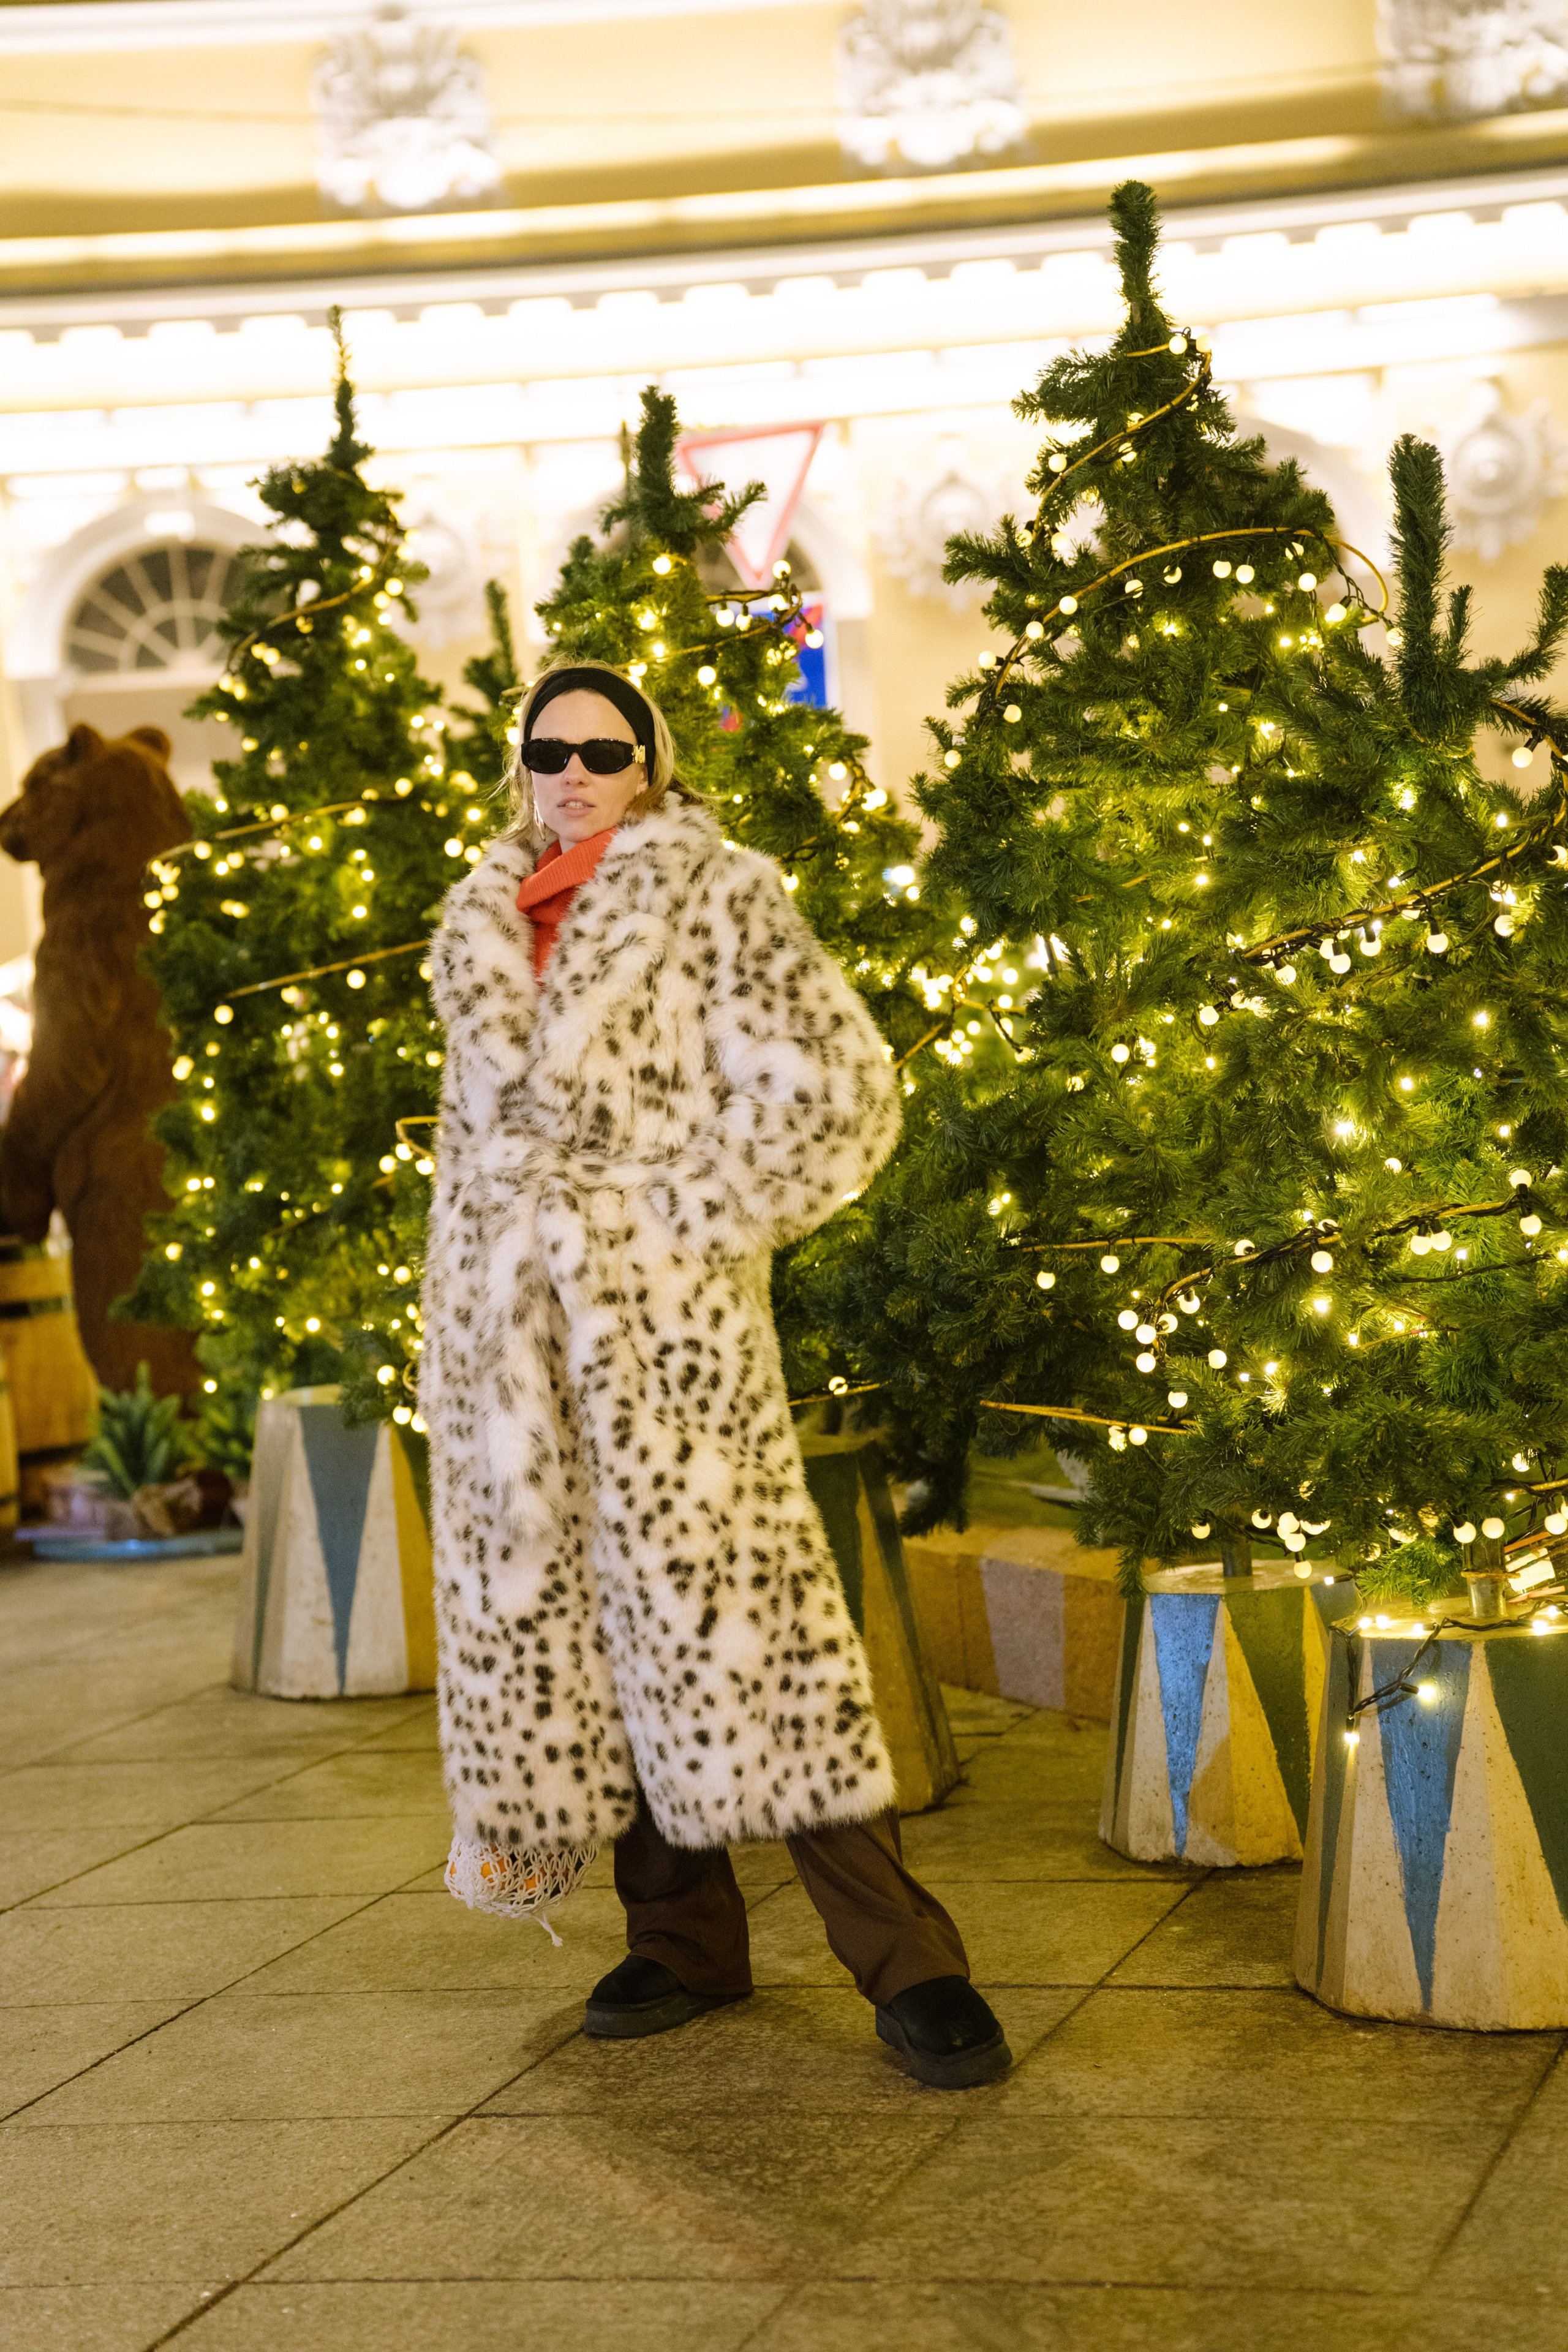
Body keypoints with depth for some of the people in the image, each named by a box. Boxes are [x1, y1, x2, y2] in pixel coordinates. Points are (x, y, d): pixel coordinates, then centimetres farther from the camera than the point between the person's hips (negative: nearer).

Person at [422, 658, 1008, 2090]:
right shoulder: (482, 925, 16)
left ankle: (907, 1964, -5)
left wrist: (691, 1218, -10)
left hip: (664, 1318, -6)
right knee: (547, 1621, 6)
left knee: (728, 1615, -12)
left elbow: (838, 1090, -9)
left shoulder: (716, 896, -2)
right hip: (506, 1331, 6)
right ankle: (684, 1938, 18)